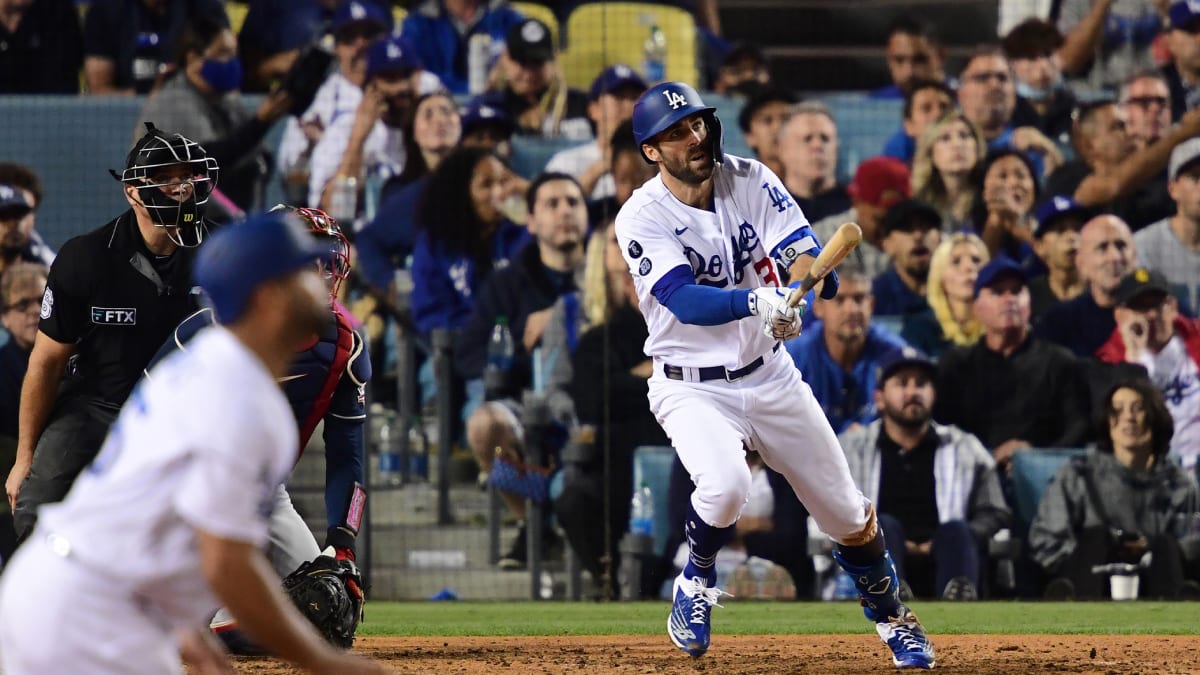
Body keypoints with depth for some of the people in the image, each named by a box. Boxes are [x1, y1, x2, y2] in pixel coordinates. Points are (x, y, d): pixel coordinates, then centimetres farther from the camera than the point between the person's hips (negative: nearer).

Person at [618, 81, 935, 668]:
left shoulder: (750, 181, -7)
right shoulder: (642, 218, -18)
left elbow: (803, 248, -19)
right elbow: (686, 301, -31)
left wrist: (809, 272, -43)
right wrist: (758, 302, -48)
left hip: (769, 374, 4)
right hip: (691, 388, -4)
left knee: (845, 509, 9)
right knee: (724, 486, -33)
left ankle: (890, 615, 36)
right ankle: (696, 581, -1)